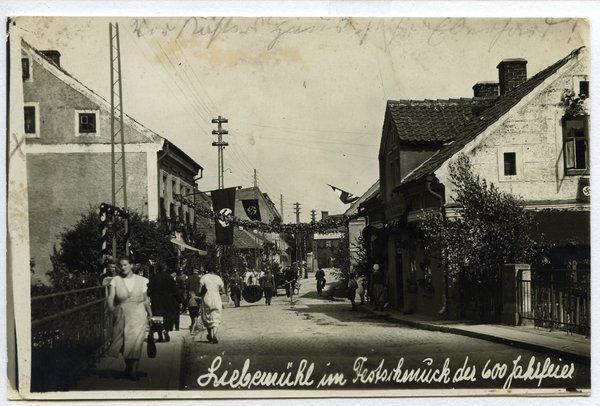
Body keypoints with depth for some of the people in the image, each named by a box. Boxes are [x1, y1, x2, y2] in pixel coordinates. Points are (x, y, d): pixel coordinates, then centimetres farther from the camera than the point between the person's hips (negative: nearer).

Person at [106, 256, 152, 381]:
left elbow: (145, 299, 13)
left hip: (138, 315, 0)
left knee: (136, 341, -10)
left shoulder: (141, 280, 7)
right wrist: (111, 308, -27)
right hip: (121, 315, 0)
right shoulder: (115, 280, 3)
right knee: (124, 343, 3)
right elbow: (111, 297, -9)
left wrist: (150, 314, 11)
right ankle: (128, 365, 27)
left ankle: (133, 371, -5)